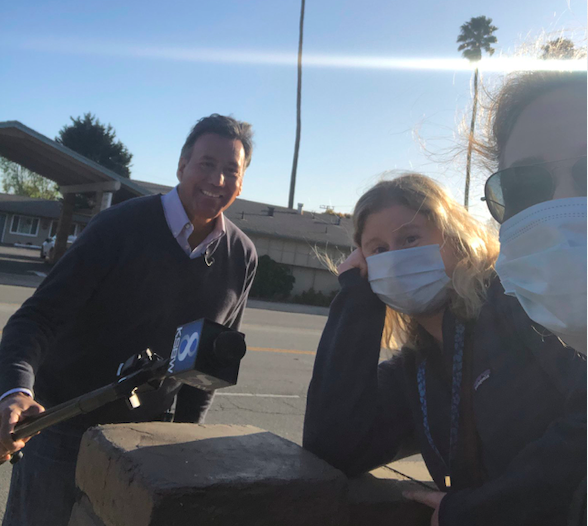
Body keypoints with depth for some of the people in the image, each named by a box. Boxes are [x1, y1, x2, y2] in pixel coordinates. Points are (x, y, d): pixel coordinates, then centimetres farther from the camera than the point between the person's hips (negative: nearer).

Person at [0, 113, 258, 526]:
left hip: (147, 431, 4)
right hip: (66, 424, -3)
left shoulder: (242, 257, -3)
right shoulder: (123, 225, -17)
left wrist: (185, 431, 5)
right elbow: (39, 317, -18)